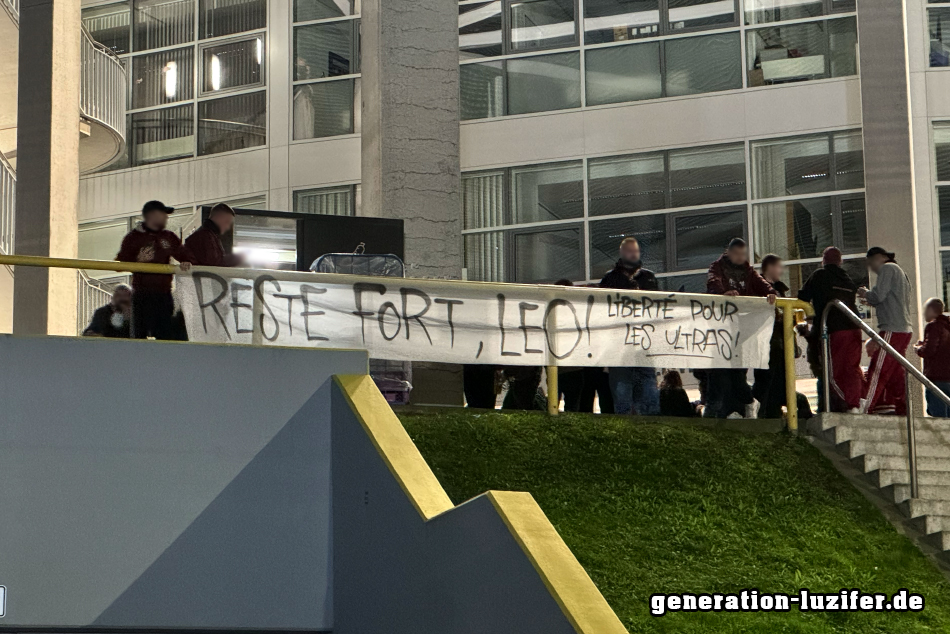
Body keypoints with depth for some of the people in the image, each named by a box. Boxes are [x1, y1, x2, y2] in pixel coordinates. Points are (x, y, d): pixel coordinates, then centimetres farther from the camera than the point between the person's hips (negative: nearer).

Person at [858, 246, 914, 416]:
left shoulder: (887, 268, -4)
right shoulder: (900, 272, 25)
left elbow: (878, 295, -14)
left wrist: (865, 293, 5)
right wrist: (872, 302, 21)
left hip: (892, 330, -10)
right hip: (905, 330, 10)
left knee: (877, 372, -12)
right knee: (896, 374, 9)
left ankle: (865, 408, -16)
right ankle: (901, 410, 7)